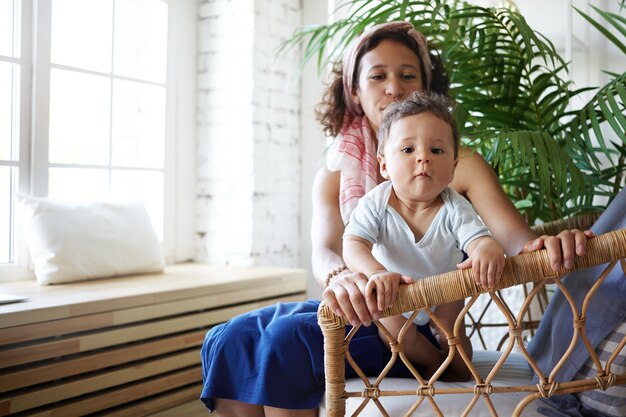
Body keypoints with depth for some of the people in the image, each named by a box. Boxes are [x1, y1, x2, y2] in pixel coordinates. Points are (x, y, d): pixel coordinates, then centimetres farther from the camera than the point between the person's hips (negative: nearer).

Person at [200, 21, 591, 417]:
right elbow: (324, 249, -11)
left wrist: (545, 245, -41)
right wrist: (339, 277, -37)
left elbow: (516, 235, -14)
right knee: (228, 341, -17)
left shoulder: (460, 164, 0)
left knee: (286, 338, -26)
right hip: (358, 312, 4)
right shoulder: (332, 176, 7)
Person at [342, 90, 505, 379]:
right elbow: (353, 245, -32)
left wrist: (488, 249, -60)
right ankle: (436, 360, 4)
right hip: (393, 306, 0)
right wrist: (376, 272, -54)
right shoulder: (376, 204, -23)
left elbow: (478, 238, -33)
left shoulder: (454, 209, -21)